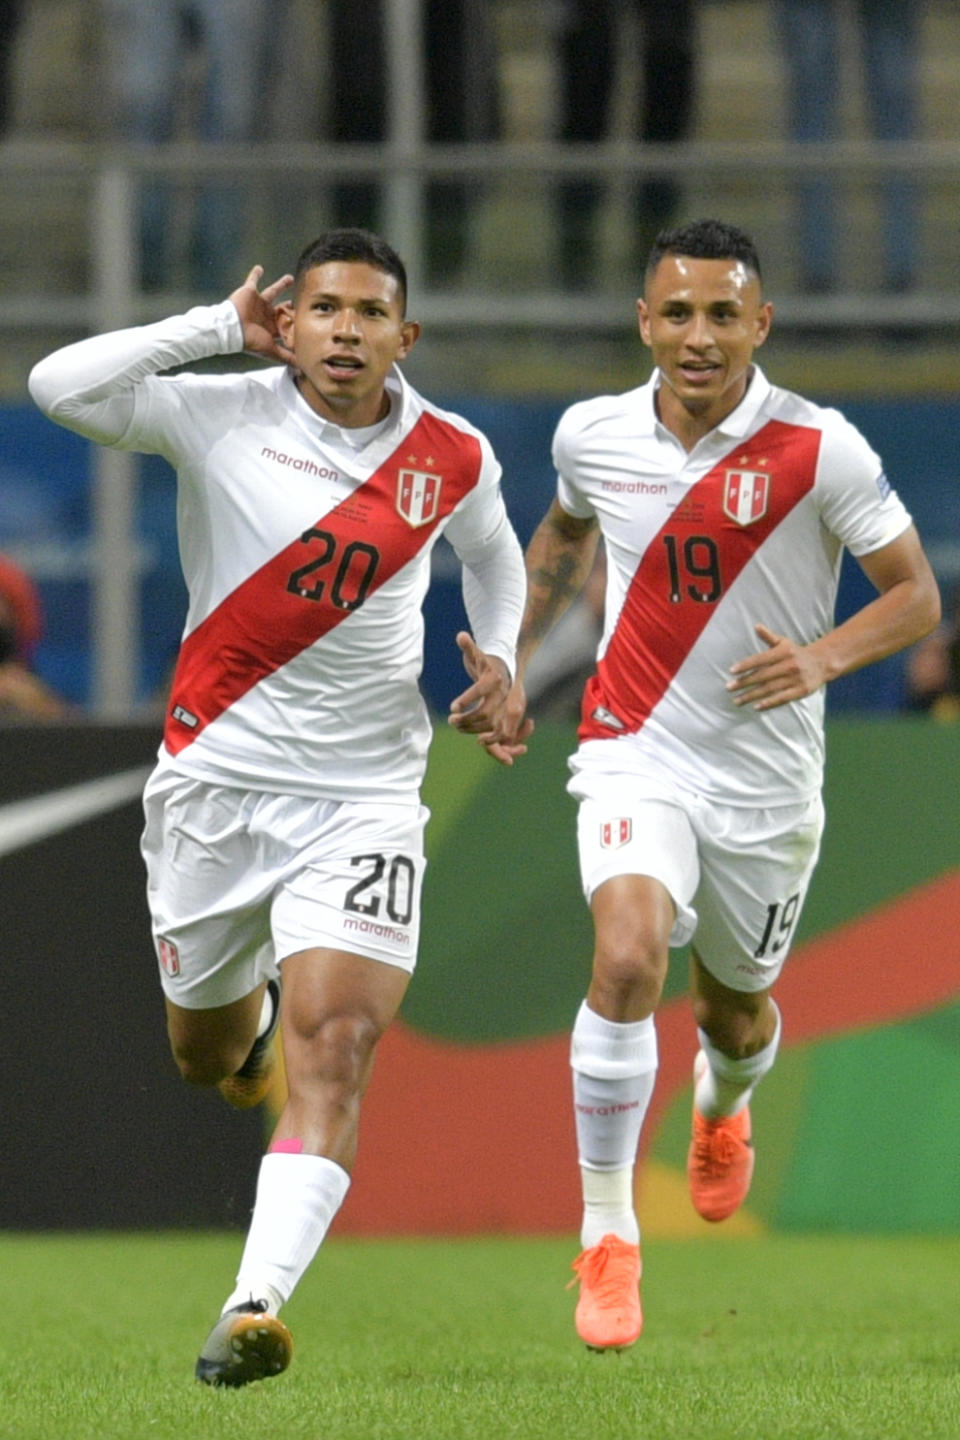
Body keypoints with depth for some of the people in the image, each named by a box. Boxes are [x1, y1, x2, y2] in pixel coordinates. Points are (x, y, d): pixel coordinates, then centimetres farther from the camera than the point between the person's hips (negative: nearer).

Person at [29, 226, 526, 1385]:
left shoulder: (453, 458, 1)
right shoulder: (221, 416, -8)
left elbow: (490, 550, 24)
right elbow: (58, 386, -23)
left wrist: (496, 658, 6)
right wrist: (223, 327, -17)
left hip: (363, 798, 0)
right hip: (215, 774, 0)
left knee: (335, 1049, -20)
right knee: (201, 1057, 18)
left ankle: (256, 1308, -29)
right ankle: (249, 1014, 57)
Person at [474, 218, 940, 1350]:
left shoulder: (819, 451, -14)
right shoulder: (593, 436, -4)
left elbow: (915, 595, -7)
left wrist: (822, 659, -24)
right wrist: (514, 664, 18)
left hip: (766, 782, 0)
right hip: (635, 752, 0)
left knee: (734, 1007, 18)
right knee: (626, 960, -26)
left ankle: (723, 1109, 58)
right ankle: (607, 1236, -15)